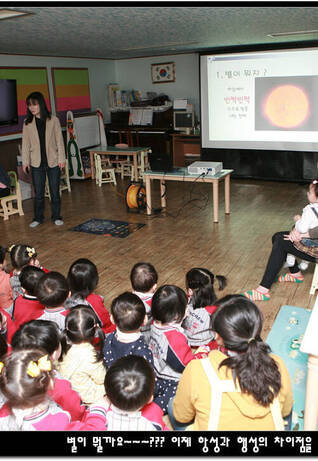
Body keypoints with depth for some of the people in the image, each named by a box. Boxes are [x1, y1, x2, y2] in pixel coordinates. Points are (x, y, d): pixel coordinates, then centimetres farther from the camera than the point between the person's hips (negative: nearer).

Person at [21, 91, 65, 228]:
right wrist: (25, 161, 2)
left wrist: (61, 159, -4)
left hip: (53, 161, -1)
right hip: (36, 162, 1)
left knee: (55, 191, 7)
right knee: (38, 193, 6)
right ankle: (38, 218, 20)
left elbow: (59, 140, 0)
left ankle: (56, 216, 20)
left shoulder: (53, 120, -1)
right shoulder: (27, 123, 3)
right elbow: (25, 143, 6)